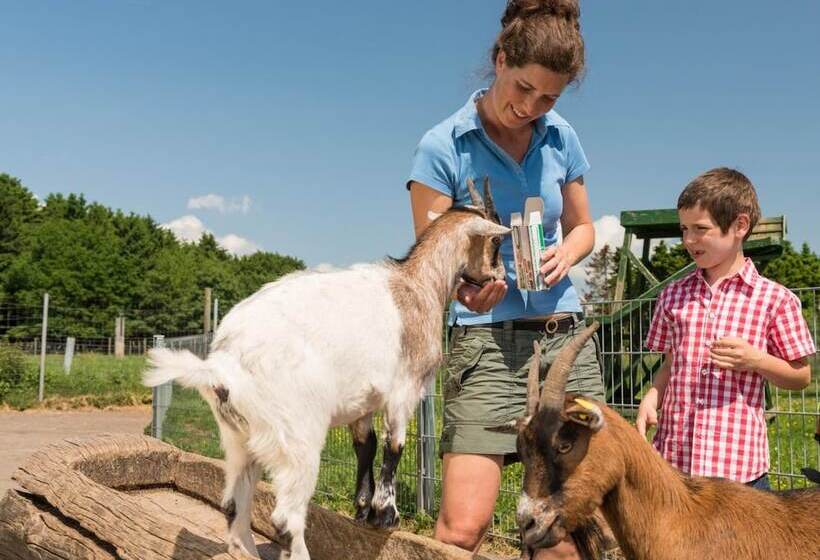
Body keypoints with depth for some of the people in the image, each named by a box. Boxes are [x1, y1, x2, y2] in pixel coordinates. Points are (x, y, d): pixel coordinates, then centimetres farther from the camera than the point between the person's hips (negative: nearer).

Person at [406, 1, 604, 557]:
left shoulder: (561, 138, 8)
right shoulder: (443, 147, -5)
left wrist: (566, 252, -3)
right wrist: (463, 288, -25)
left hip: (566, 337, 4)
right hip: (487, 340, -4)